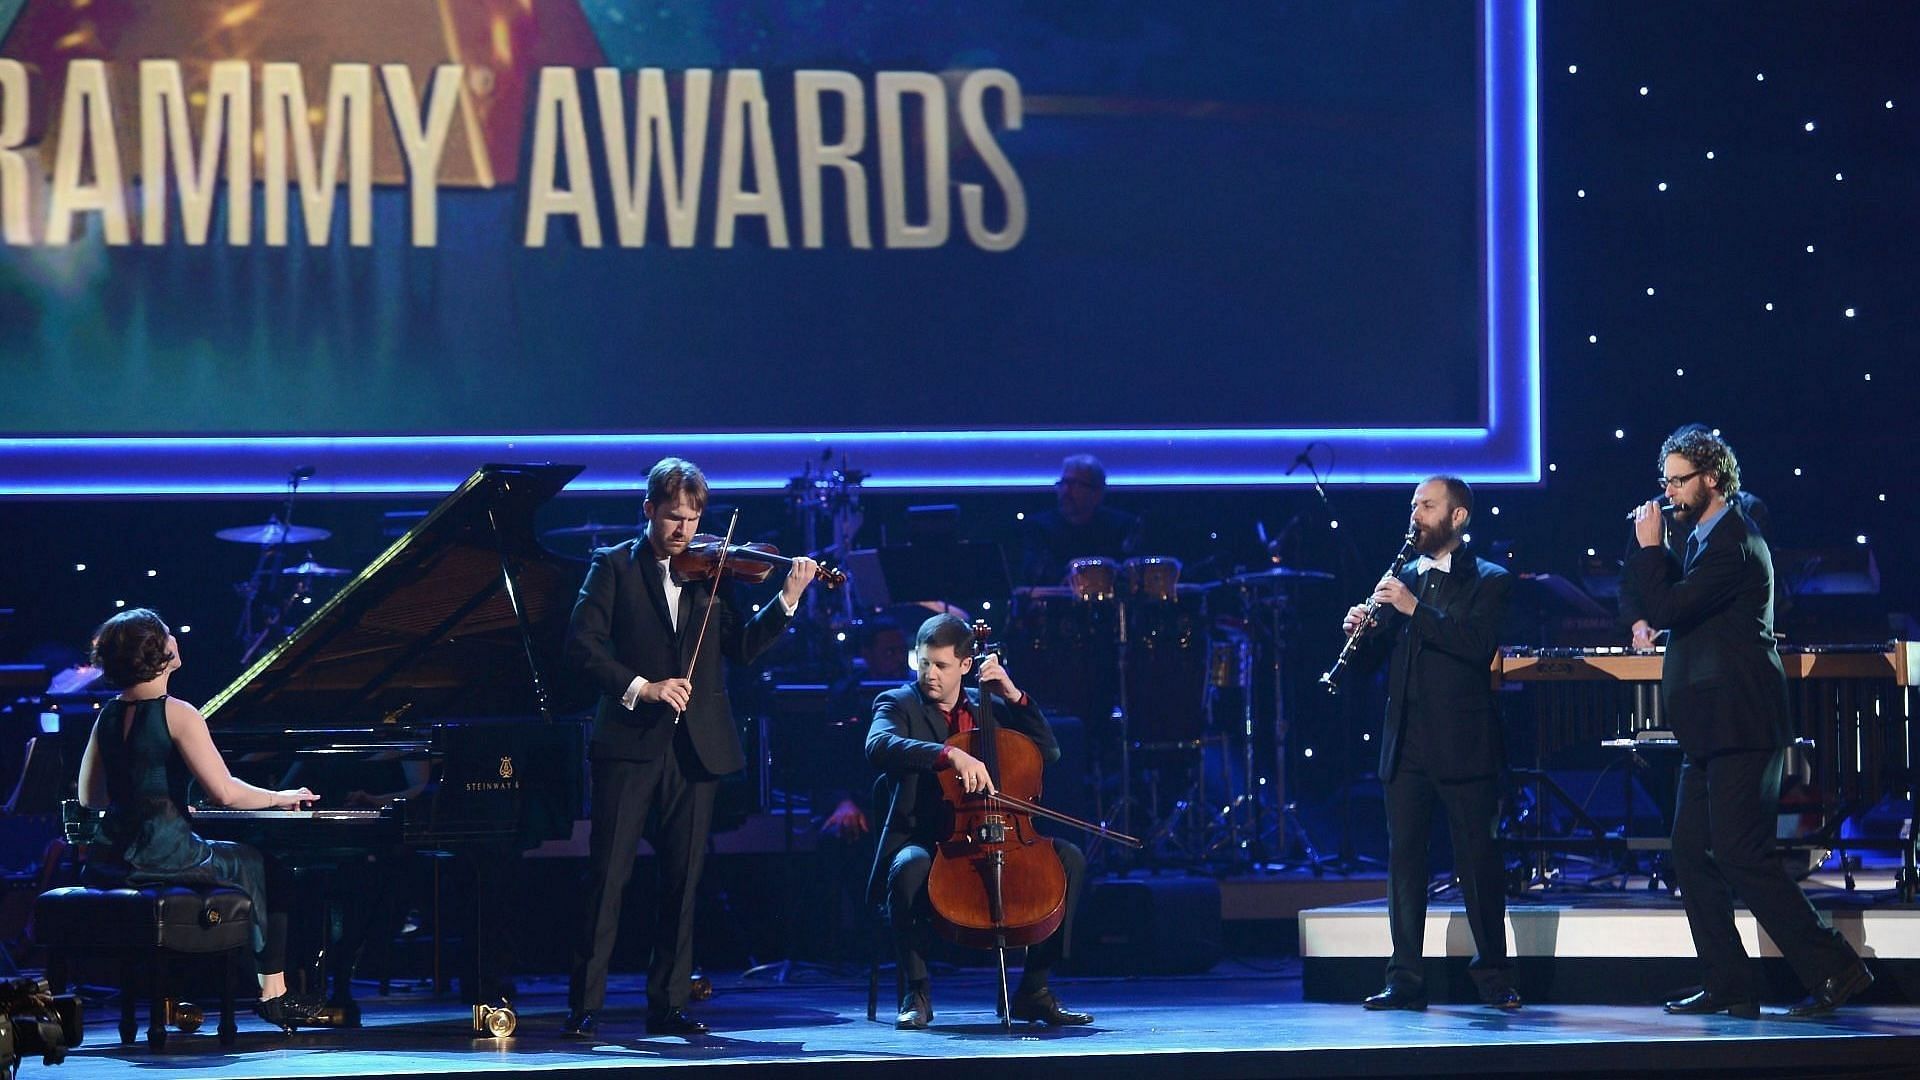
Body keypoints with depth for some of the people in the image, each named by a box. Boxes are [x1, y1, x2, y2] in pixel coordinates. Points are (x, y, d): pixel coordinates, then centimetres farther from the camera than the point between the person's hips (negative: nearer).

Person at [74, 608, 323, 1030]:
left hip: (114, 859, 8)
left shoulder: (109, 715, 8)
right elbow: (225, 792, -18)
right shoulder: (177, 715, -13)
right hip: (166, 852, -8)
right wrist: (280, 798, -1)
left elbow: (89, 797, 16)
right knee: (267, 869, 14)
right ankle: (273, 992, 12)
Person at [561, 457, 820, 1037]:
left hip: (695, 747, 3)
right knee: (607, 875, -4)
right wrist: (642, 687, -16)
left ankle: (668, 1005, 11)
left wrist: (788, 598, -9)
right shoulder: (614, 566, 3)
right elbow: (583, 644, -6)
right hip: (629, 743, -3)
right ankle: (584, 1005, -1)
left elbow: (742, 647, 3)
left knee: (682, 880, 5)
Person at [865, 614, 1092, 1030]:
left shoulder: (988, 707, 15)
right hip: (923, 841, -4)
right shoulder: (897, 704, 2)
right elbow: (879, 746, -22)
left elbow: (1049, 751, 10)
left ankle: (1034, 989, -9)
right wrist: (950, 755, -36)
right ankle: (915, 992, -20)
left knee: (1070, 857, -16)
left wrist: (1014, 697, -2)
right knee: (910, 868, -39)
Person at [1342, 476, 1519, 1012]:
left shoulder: (1489, 581, 2)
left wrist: (1414, 609, -19)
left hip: (1464, 745, -5)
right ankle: (1405, 981, 6)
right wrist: (1361, 631, -7)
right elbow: (1373, 659, 15)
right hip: (1406, 744, 5)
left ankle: (1494, 976, 8)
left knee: (1478, 860, -1)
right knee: (1404, 859, 3)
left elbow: (1478, 645, -16)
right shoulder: (1401, 581, 16)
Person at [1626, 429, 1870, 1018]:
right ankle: (1728, 986, 11)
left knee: (1741, 855, -12)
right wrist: (1653, 550, 6)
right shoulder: (1706, 537, 16)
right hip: (1712, 728, 10)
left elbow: (1666, 609, -22)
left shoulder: (1734, 545, -16)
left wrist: (1649, 545, -10)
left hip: (1740, 727, -10)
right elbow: (1663, 604, 18)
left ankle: (1833, 969, -9)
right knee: (1693, 854, 8)